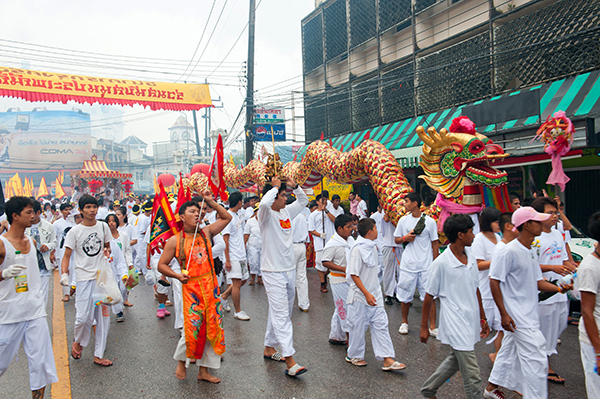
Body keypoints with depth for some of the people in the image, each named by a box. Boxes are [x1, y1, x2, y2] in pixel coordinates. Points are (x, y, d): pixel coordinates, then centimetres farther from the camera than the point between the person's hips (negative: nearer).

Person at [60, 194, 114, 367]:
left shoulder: (103, 227, 6)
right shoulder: (74, 231, -3)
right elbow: (67, 256, -2)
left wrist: (107, 251, -2)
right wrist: (64, 273, -18)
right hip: (84, 277, -3)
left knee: (103, 315, 5)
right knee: (84, 317, -8)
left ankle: (98, 355, 16)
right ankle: (78, 342, 26)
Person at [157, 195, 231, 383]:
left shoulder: (206, 233, 7)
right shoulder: (175, 241, -2)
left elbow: (227, 218, 15)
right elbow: (161, 265, 3)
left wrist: (211, 202, 7)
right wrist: (177, 275, -13)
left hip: (211, 286, 4)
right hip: (191, 288, -4)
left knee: (212, 328, 6)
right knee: (192, 328, -5)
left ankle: (204, 370, 21)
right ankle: (181, 361, 27)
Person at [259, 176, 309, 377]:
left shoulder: (286, 212, 9)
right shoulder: (266, 215, -12)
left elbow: (303, 201, 24)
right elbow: (264, 202, -36)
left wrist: (295, 186, 7)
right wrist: (275, 187, -19)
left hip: (290, 270, 8)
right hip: (273, 272, -8)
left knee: (281, 312, 16)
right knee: (281, 314, -9)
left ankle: (269, 347, 31)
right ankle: (289, 360, -9)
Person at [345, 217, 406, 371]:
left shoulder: (372, 246, 6)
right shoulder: (357, 249, -20)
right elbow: (354, 274, -21)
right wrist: (367, 294, -23)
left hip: (374, 294, 8)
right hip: (360, 296, -8)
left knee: (381, 324, 6)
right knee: (358, 326, 7)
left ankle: (387, 359, 9)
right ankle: (354, 356, 27)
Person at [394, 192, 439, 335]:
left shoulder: (429, 221, -1)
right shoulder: (403, 220, 4)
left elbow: (435, 243, 4)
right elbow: (396, 240, 13)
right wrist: (405, 238, -10)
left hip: (426, 266, -2)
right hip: (408, 264, 2)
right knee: (405, 295, 9)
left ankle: (432, 326, 11)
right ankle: (404, 322, 28)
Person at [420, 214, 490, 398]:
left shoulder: (471, 258, 5)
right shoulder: (441, 263, -16)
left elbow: (475, 290, 15)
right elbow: (429, 295, -8)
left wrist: (483, 317, 19)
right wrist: (424, 326, -4)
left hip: (471, 321, 8)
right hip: (455, 324, -8)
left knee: (456, 361, 23)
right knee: (472, 376, -4)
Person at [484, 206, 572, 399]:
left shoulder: (530, 252, 11)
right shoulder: (509, 251, -19)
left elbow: (537, 281, 14)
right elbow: (494, 281, -18)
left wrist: (559, 288, -5)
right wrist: (504, 314, -20)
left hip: (528, 315, 10)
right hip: (517, 317, -10)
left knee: (510, 352, 20)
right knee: (536, 359, -6)